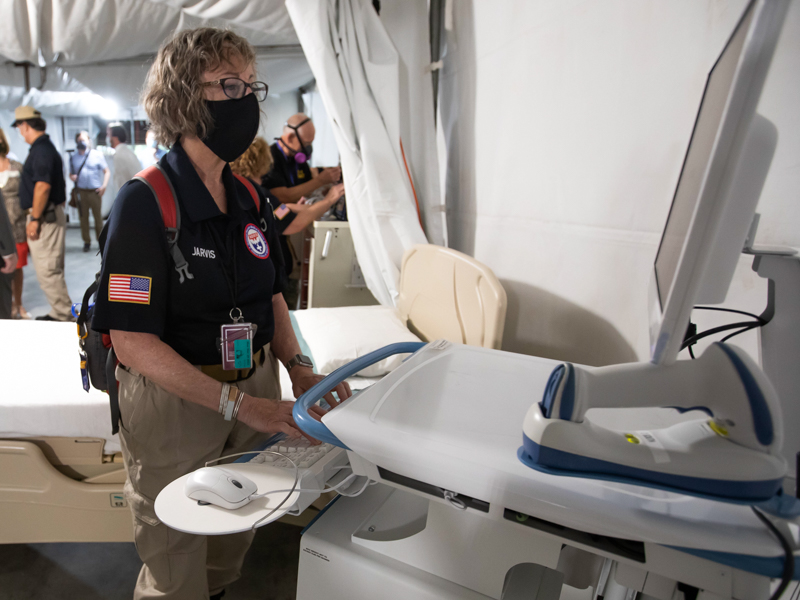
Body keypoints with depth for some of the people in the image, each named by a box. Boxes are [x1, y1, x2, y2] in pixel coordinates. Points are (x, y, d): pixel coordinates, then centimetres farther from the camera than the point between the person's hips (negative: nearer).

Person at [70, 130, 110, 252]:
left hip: (95, 191, -3)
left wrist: (104, 185, -9)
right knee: (83, 217, 4)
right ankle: (86, 241, 13)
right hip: (81, 191, 3)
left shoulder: (97, 154, 5)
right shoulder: (73, 157, 14)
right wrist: (72, 177, -4)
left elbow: (107, 171, 4)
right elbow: (71, 173, 21)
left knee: (98, 217, 1)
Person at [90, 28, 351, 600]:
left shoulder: (249, 196, 3)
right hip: (174, 400, -6)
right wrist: (237, 403, -26)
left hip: (255, 386, 6)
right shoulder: (144, 202, -17)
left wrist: (298, 368, -4)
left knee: (236, 538, 25)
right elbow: (132, 340, -20)